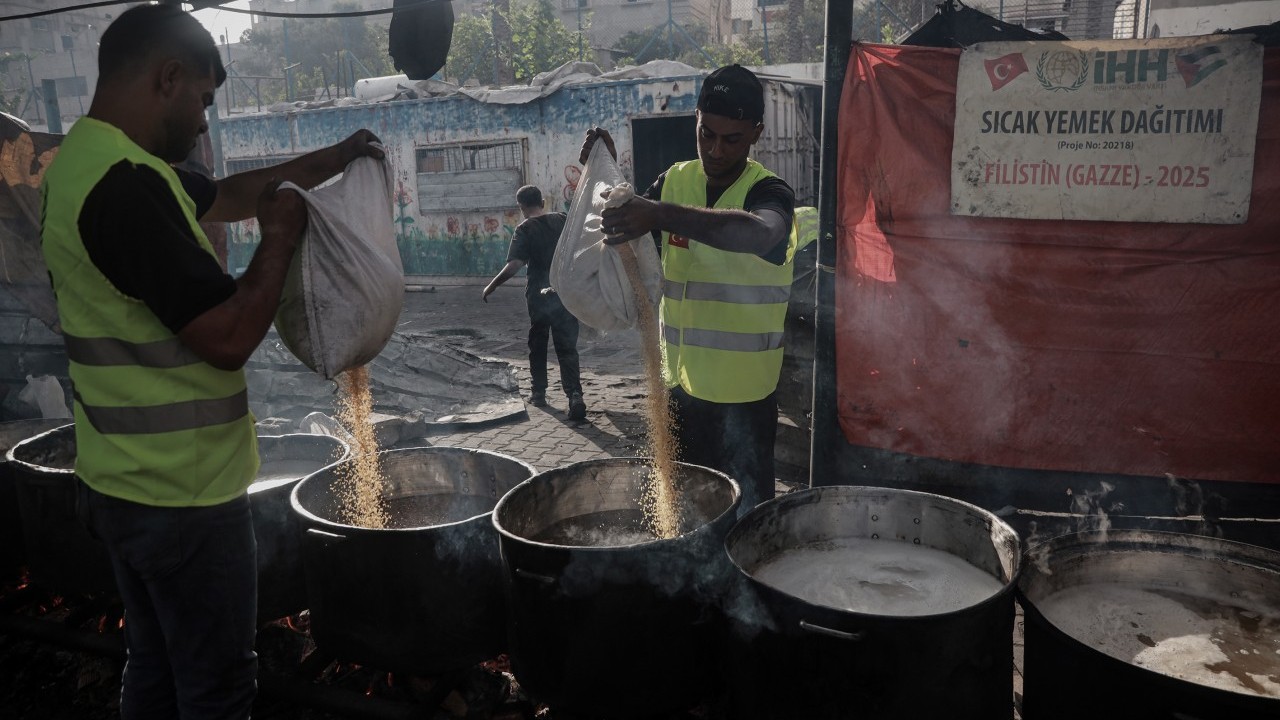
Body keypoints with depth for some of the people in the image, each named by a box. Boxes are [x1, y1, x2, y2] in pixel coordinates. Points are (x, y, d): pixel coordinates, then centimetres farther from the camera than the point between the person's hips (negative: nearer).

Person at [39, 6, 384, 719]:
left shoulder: (92, 161, 8)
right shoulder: (127, 187, -25)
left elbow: (229, 195, 21)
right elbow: (230, 336, -25)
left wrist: (333, 159, 19)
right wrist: (281, 237, -11)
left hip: (129, 483, 10)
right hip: (184, 495, -10)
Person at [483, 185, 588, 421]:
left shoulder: (525, 228, -9)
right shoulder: (563, 220, 2)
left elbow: (513, 265, -17)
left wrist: (491, 286, -7)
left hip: (540, 295, -2)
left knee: (537, 345, 18)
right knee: (567, 347, 0)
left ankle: (539, 393, 25)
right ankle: (575, 395, -17)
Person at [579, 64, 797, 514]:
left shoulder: (769, 192, -11)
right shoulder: (675, 182, 6)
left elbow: (759, 233, -34)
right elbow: (623, 238, 8)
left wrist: (661, 213, -46)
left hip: (745, 391, -5)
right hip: (682, 380, 5)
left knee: (746, 508, 4)